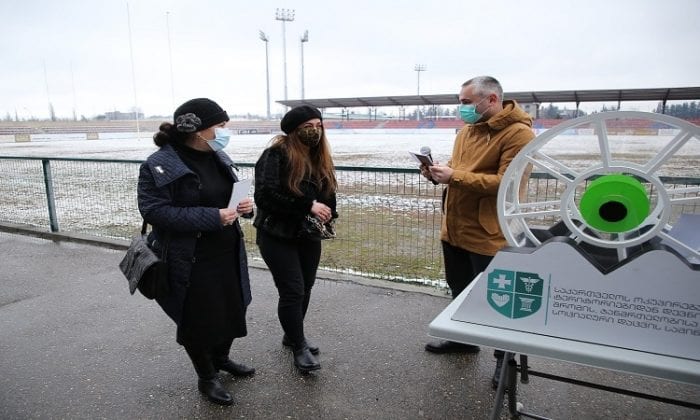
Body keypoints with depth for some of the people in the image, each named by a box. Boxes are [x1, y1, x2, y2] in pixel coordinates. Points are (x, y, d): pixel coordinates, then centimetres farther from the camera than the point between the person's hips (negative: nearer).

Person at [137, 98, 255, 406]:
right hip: (190, 261, -6)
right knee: (198, 320, 10)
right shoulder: (160, 165, -16)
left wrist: (245, 204, -7)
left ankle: (221, 359, 45)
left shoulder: (218, 157, 6)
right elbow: (153, 211, -22)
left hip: (227, 254, 7)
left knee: (231, 309, 17)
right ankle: (207, 378, 33)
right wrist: (212, 217, -27)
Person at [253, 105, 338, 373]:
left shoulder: (321, 158, 6)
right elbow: (265, 194, -26)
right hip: (277, 237, -6)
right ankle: (299, 347, 14)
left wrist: (326, 215, -8)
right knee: (292, 291, -4)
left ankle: (292, 335, 36)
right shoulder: (276, 155, -15)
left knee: (305, 289, 14)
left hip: (309, 237, 7)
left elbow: (329, 194, 14)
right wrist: (308, 206, -27)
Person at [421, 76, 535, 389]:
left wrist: (454, 176, -25)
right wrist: (439, 173, -2)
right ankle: (463, 337, 43)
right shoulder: (467, 130, 10)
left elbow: (507, 183, -25)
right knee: (459, 288, 22)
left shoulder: (518, 133, -16)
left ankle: (506, 356, 28)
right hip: (454, 228, 8)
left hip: (488, 236, -8)